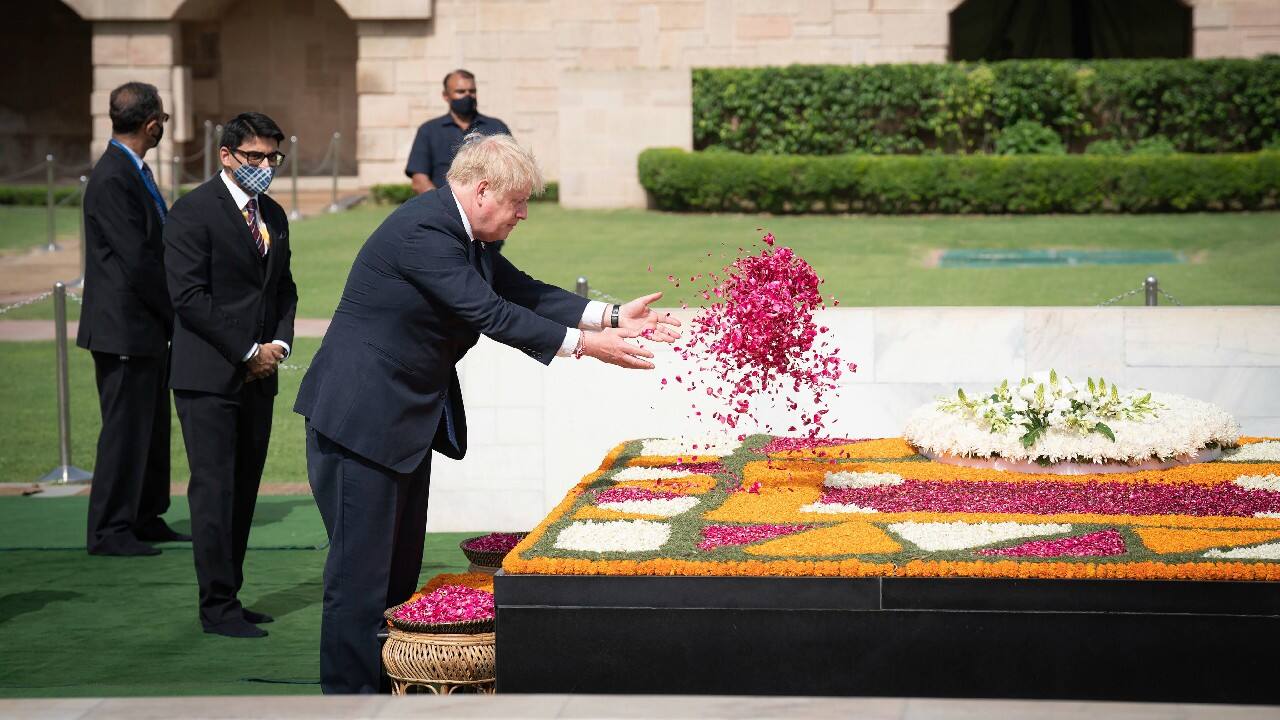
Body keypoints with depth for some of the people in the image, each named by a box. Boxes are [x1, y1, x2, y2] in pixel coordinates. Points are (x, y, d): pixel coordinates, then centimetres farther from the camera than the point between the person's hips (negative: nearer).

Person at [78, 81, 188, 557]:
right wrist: (176, 316, -12)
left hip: (146, 328, 10)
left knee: (152, 427, 16)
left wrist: (173, 313, 8)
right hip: (124, 328, -10)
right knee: (125, 430, -4)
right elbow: (137, 262, -21)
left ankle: (145, 519, 25)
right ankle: (109, 532, 2)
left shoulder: (133, 171, 13)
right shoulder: (112, 179, -19)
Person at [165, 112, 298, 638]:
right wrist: (248, 352, -13)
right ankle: (218, 607, -3)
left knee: (244, 491, 8)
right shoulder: (194, 211, -9)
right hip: (209, 377, -7)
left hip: (258, 376, 7)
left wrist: (278, 343, 1)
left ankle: (228, 596, 14)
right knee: (215, 491, -6)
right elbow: (188, 296, -14)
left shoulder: (273, 215, 15)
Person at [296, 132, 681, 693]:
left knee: (401, 565, 14)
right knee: (362, 568, -6)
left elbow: (520, 290, 8)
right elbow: (489, 313, -25)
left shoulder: (463, 233, 8)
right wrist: (583, 344, -22)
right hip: (361, 419, -11)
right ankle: (349, 695, 0)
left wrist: (611, 316, -1)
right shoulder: (422, 230, -23)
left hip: (411, 416, 11)